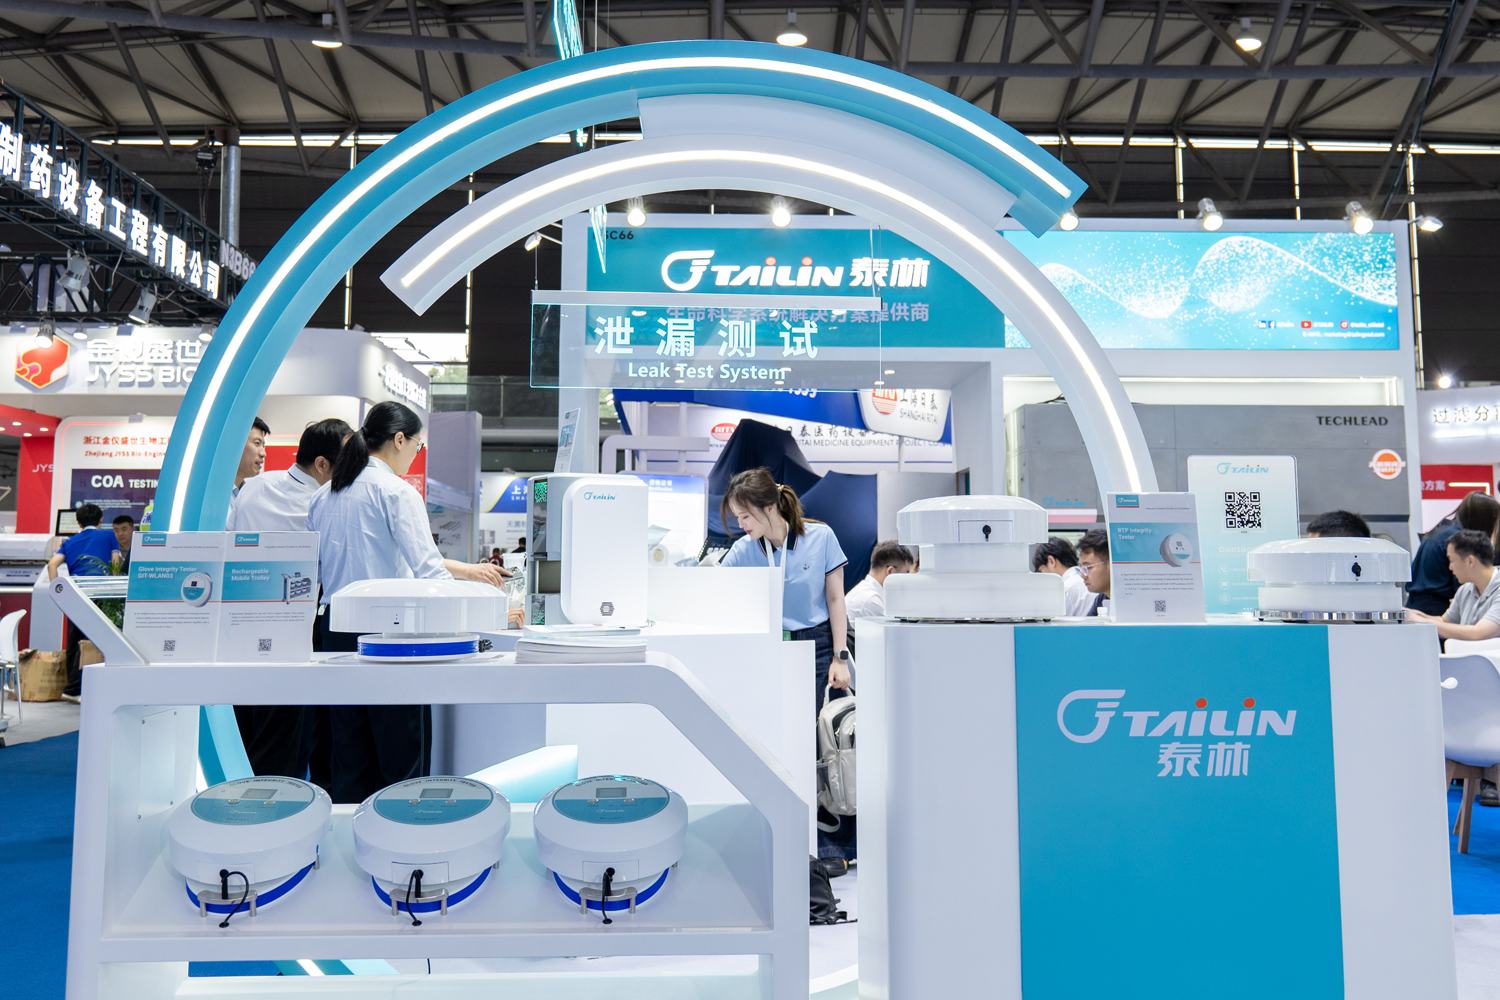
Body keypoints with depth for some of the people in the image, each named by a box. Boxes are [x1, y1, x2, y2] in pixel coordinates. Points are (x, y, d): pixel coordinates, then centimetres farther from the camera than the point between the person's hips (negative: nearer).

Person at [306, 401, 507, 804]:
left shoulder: (323, 495, 13)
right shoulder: (397, 491, -10)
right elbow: (426, 568, -17)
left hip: (336, 628, 7)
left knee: (350, 759, 13)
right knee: (401, 757, 1)